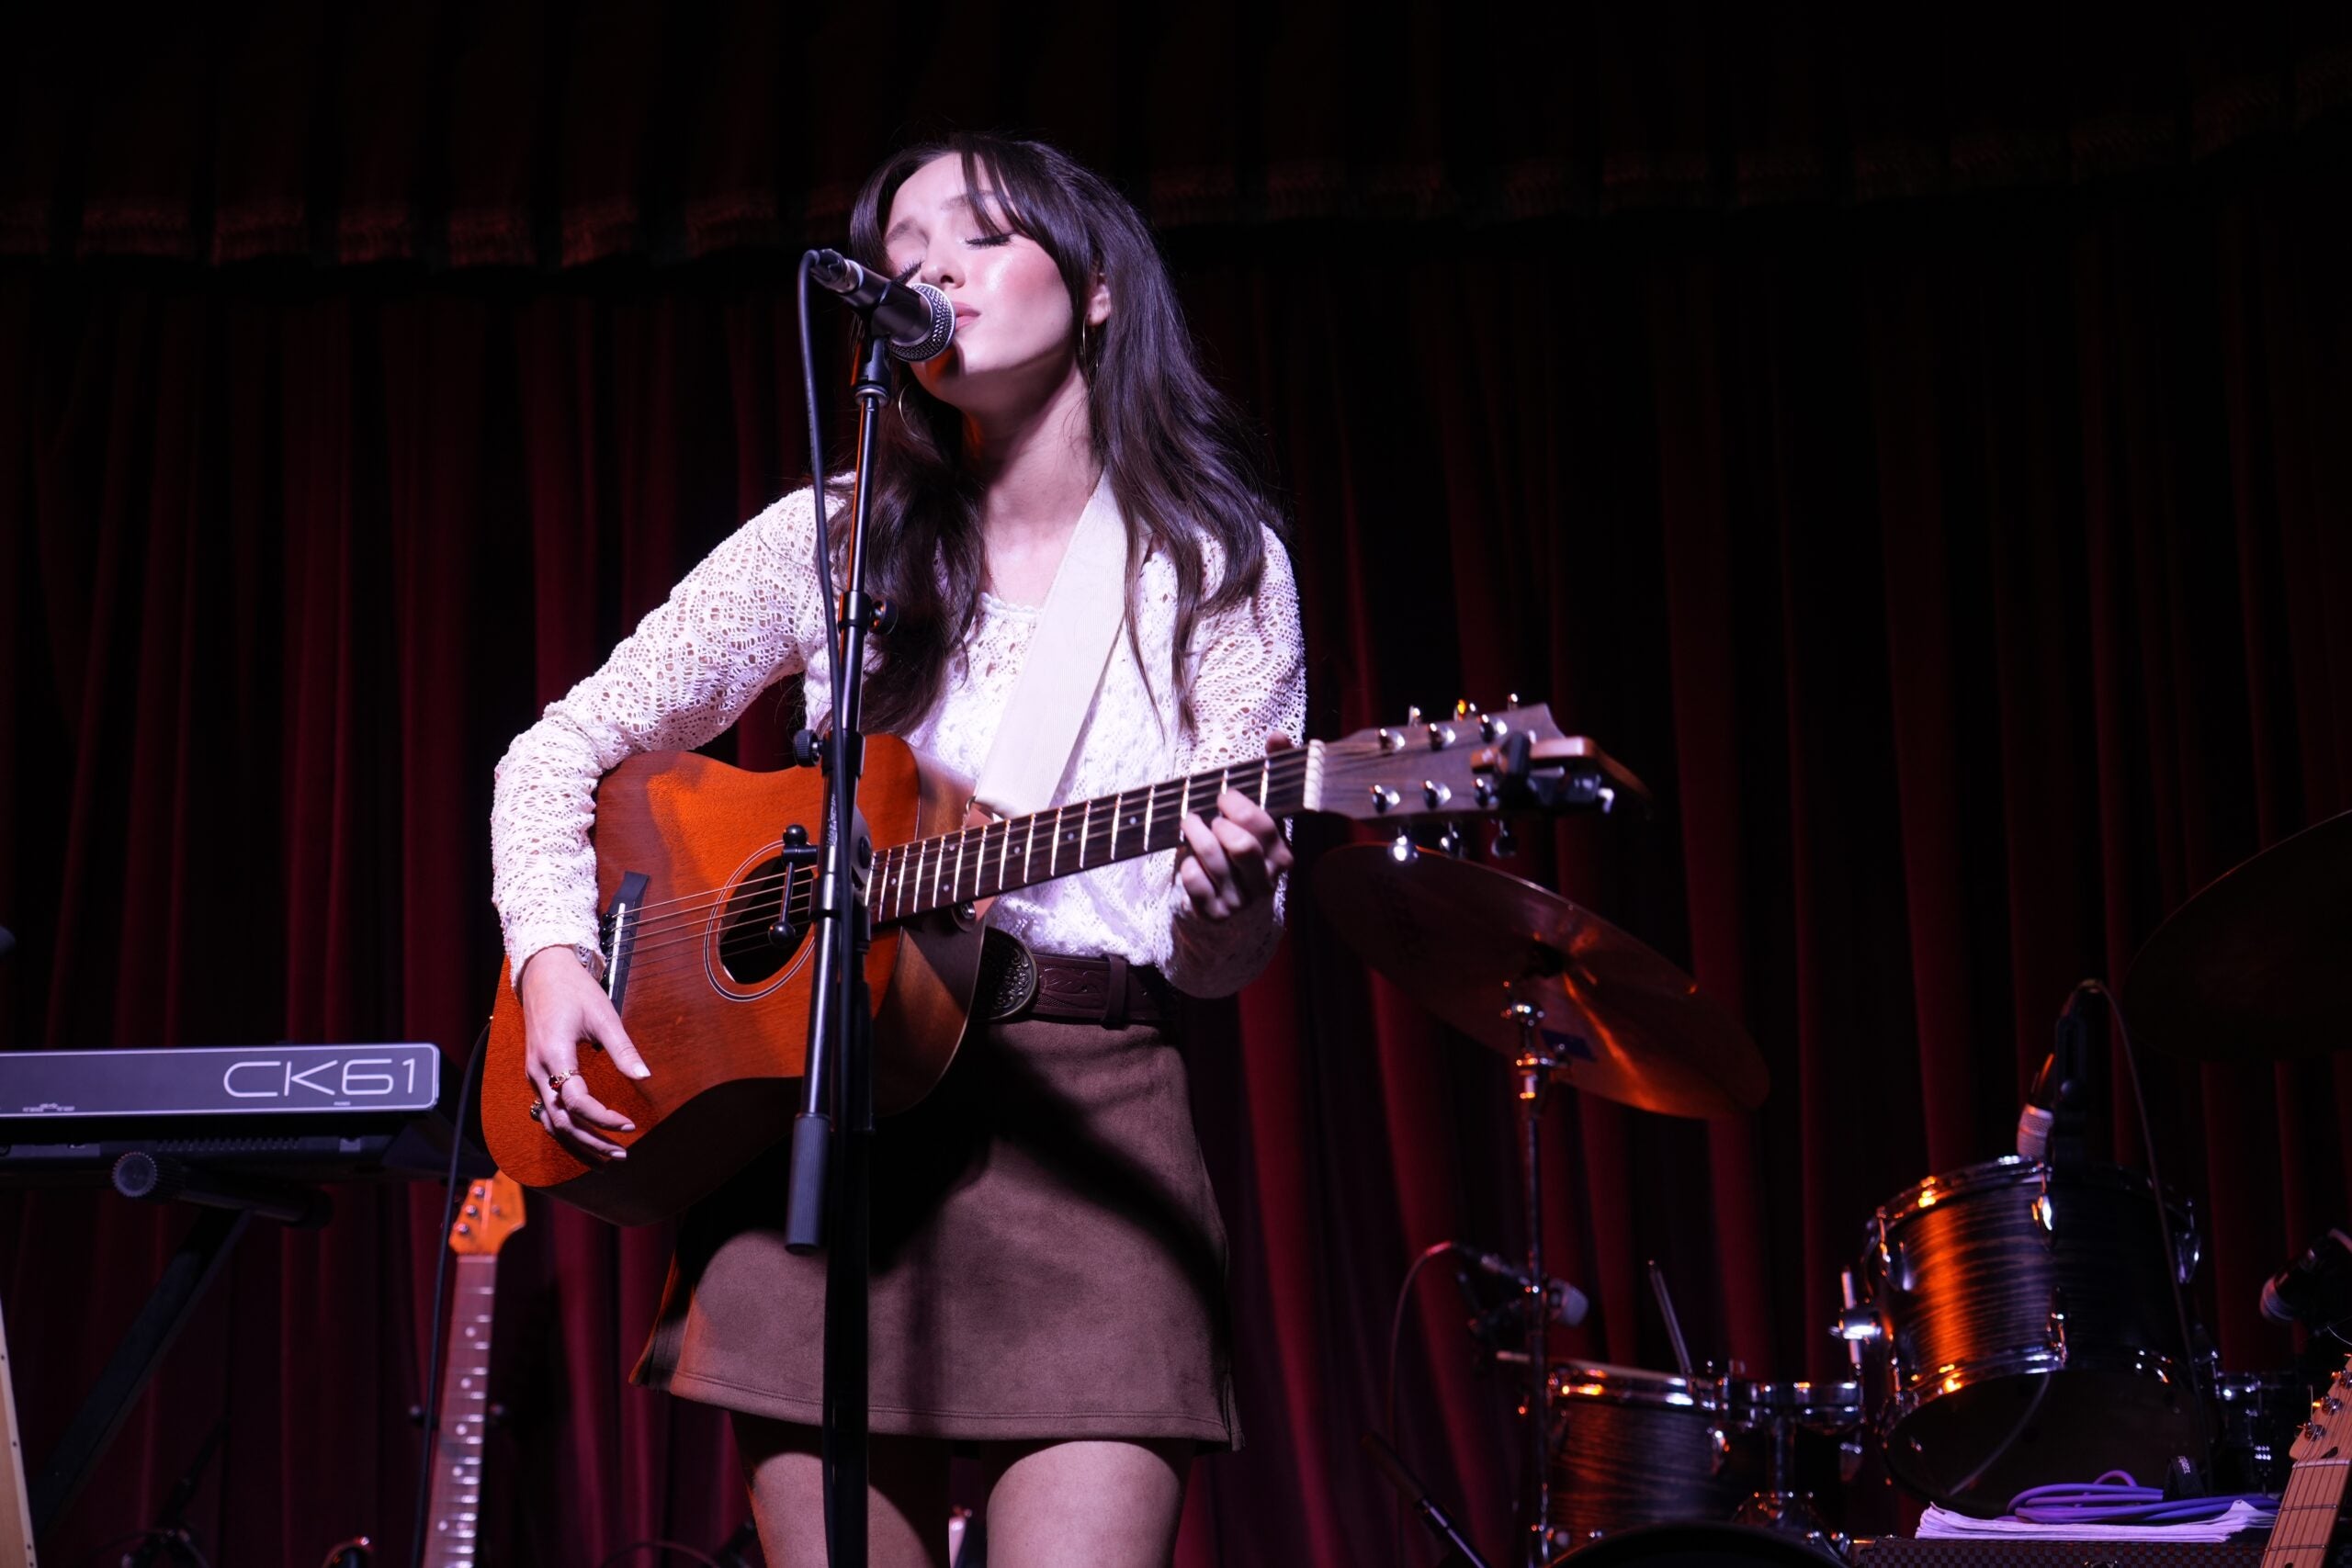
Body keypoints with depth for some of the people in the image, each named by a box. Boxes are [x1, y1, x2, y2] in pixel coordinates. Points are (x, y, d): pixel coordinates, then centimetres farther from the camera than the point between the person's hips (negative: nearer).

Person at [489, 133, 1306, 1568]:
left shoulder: (1217, 565, 3)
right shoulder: (835, 536, 8)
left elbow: (1220, 963, -1)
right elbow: (564, 749, 12)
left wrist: (1223, 903, -24)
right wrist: (554, 956, -5)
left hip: (1088, 1123, -1)